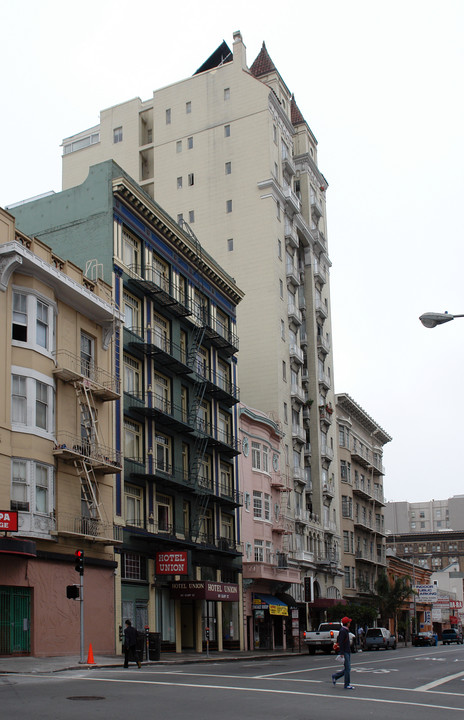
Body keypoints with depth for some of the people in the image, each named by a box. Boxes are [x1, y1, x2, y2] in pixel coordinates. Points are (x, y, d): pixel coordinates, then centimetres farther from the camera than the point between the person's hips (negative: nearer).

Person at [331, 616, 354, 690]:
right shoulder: (342, 631, -15)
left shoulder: (346, 630, 15)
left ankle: (335, 676, 23)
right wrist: (342, 653, -23)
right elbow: (340, 642, -20)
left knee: (347, 669, 11)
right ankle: (347, 685, 1)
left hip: (348, 652, 10)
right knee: (347, 668, -6)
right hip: (345, 652, -10)